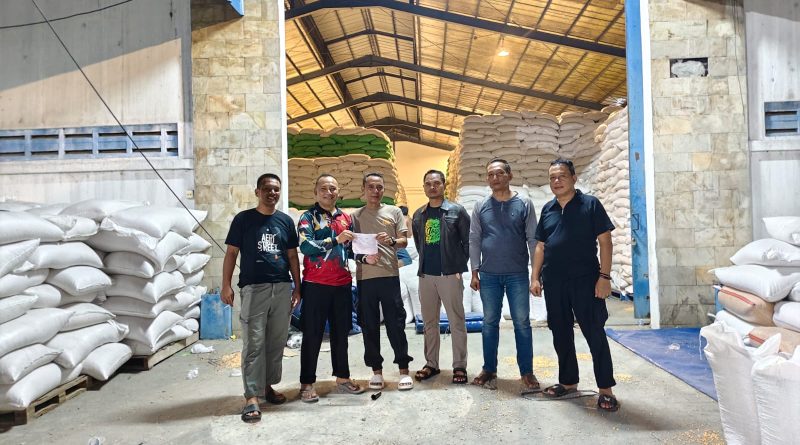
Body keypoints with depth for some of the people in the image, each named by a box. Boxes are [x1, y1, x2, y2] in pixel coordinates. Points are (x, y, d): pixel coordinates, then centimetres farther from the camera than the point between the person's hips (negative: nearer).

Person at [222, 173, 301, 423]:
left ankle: (267, 385, 26)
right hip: (254, 288, -3)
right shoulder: (243, 219, 1)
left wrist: (297, 287, 7)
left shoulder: (286, 221, 9)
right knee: (253, 344, -5)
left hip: (282, 288, 4)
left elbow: (292, 256, 12)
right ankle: (252, 398, -2)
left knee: (277, 342, 10)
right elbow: (231, 253, 1)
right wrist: (226, 285, -7)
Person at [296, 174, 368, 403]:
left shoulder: (346, 218, 13)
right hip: (316, 285, -5)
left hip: (342, 284, 5)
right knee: (312, 335, 2)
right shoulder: (308, 217, -4)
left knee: (341, 333, 13)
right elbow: (305, 246, -18)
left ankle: (342, 378, 25)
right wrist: (336, 239, -24)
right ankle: (307, 383, 12)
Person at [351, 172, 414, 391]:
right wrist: (362, 258, -9)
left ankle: (404, 370, 10)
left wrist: (392, 241, -15)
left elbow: (404, 241, 7)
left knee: (396, 323, 1)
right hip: (365, 277, 1)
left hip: (390, 275, -1)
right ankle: (376, 371, 18)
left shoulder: (394, 212, 10)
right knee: (369, 325, 6)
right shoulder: (356, 216, 12)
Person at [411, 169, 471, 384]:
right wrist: (424, 264, 12)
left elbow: (467, 242, -1)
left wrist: (459, 266, -3)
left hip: (450, 275, -4)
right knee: (429, 323, 12)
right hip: (426, 276, 4)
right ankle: (431, 364, 23)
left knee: (456, 322, 2)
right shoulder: (418, 215, 10)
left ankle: (459, 366, 11)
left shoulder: (457, 211, -2)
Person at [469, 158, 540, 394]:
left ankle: (527, 373, 14)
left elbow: (533, 240, 1)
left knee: (522, 323, 4)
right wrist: (474, 272, 3)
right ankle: (489, 370, 21)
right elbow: (474, 241, 7)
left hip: (518, 275, -1)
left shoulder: (524, 204, 1)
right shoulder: (481, 207, 5)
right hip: (489, 275, 2)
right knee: (490, 323, 9)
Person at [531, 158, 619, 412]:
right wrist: (535, 277, 8)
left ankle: (605, 390, 9)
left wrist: (604, 276, -13)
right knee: (561, 334, 12)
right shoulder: (547, 210, 12)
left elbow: (605, 241, -5)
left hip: (585, 280, -5)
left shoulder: (590, 205, -1)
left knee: (595, 334, -1)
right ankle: (568, 382, 26)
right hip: (554, 283, 5)